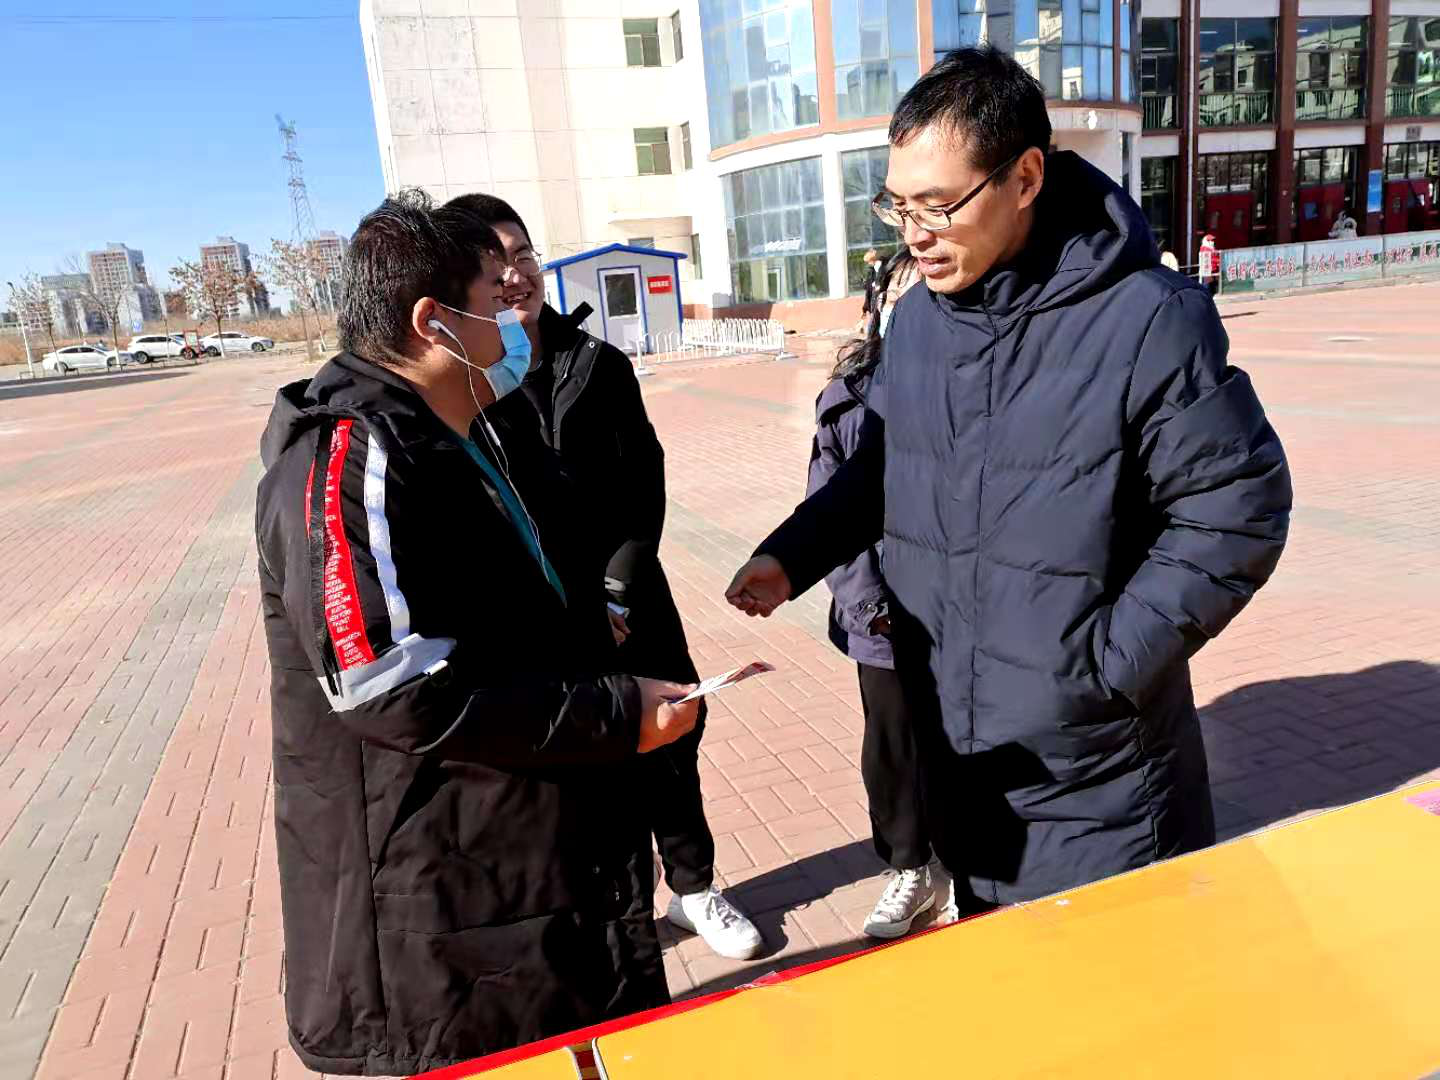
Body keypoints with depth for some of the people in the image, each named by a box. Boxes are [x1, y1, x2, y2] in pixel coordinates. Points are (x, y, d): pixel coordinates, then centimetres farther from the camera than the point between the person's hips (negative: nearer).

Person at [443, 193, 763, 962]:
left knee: (671, 740, 14)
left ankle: (693, 888, 39)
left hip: (630, 601, 3)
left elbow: (644, 485, 3)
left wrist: (617, 589, -9)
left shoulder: (601, 365, 3)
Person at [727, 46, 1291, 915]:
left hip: (1096, 767, -5)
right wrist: (794, 555, 2)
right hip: (953, 743, 6)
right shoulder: (917, 319, 2)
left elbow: (1236, 510, -13)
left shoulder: (1148, 321, -19)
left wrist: (1111, 660, -15)